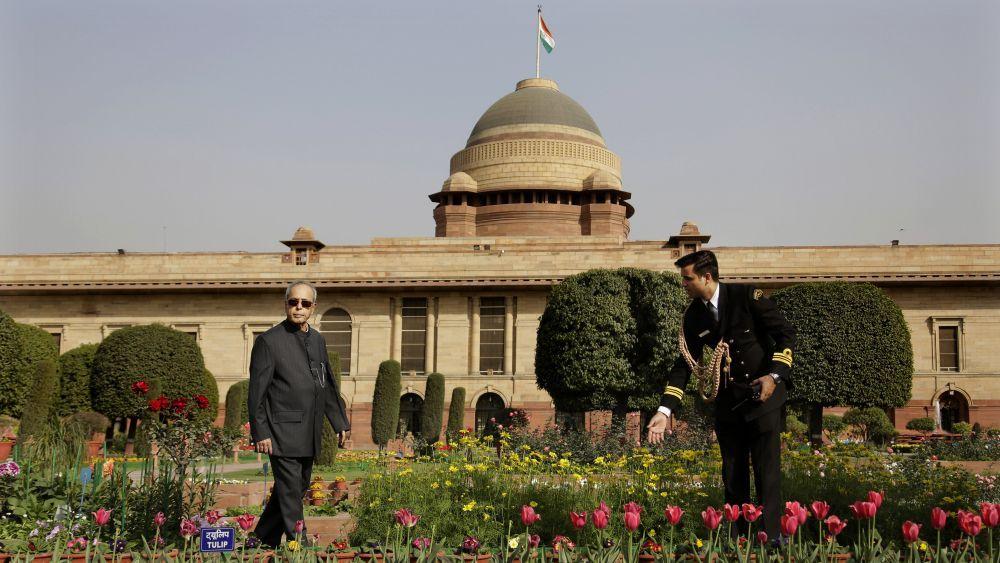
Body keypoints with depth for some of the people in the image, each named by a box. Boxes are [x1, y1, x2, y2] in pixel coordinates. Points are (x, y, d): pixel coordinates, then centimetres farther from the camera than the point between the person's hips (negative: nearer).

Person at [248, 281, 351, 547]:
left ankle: (263, 541, 29)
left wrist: (340, 423, 17)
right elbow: (256, 392, -9)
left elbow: (328, 385, 20)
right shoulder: (269, 341, -8)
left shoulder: (318, 340, 13)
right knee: (290, 494, -3)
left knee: (297, 488, 15)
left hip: (310, 435, 8)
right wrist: (260, 433, -13)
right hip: (283, 433, -7)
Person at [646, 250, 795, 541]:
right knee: (732, 474, 9)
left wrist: (774, 375, -20)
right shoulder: (694, 315, 1)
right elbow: (685, 363, 3)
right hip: (728, 400, 5)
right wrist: (664, 411, -5)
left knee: (767, 471, -6)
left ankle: (771, 539, 0)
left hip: (763, 394, -5)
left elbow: (787, 334, -9)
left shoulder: (747, 296, -13)